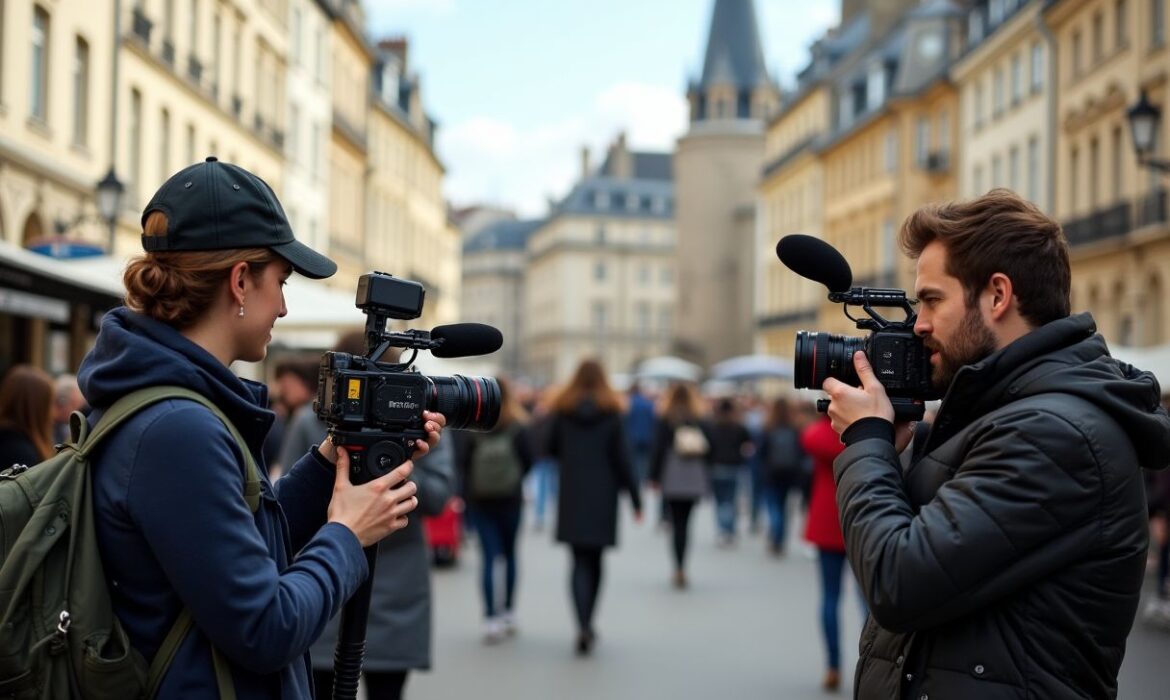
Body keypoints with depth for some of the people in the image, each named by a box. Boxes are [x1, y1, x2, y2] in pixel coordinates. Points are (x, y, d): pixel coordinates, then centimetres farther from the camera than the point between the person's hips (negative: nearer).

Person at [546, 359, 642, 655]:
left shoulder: (562, 411, -1)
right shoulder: (611, 413, -4)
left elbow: (552, 449, 5)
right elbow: (621, 458, -6)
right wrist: (635, 498, -1)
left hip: (571, 497, 0)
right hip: (602, 497, 0)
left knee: (580, 561, -1)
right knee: (595, 560, 14)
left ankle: (583, 625, -20)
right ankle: (588, 624, 22)